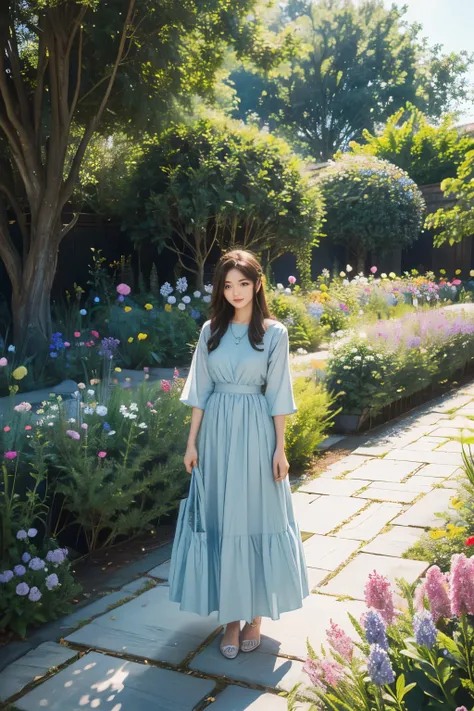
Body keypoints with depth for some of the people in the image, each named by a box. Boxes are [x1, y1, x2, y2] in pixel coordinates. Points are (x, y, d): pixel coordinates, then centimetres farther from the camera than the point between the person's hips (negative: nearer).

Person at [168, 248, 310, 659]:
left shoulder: (274, 333, -3)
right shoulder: (211, 330, 5)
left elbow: (277, 395, -2)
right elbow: (200, 390, 5)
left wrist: (280, 447, -4)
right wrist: (192, 442, 2)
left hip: (255, 431, -2)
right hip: (217, 430, 3)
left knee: (256, 517, 5)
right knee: (220, 520, 7)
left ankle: (255, 613, 21)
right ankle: (231, 615, 19)